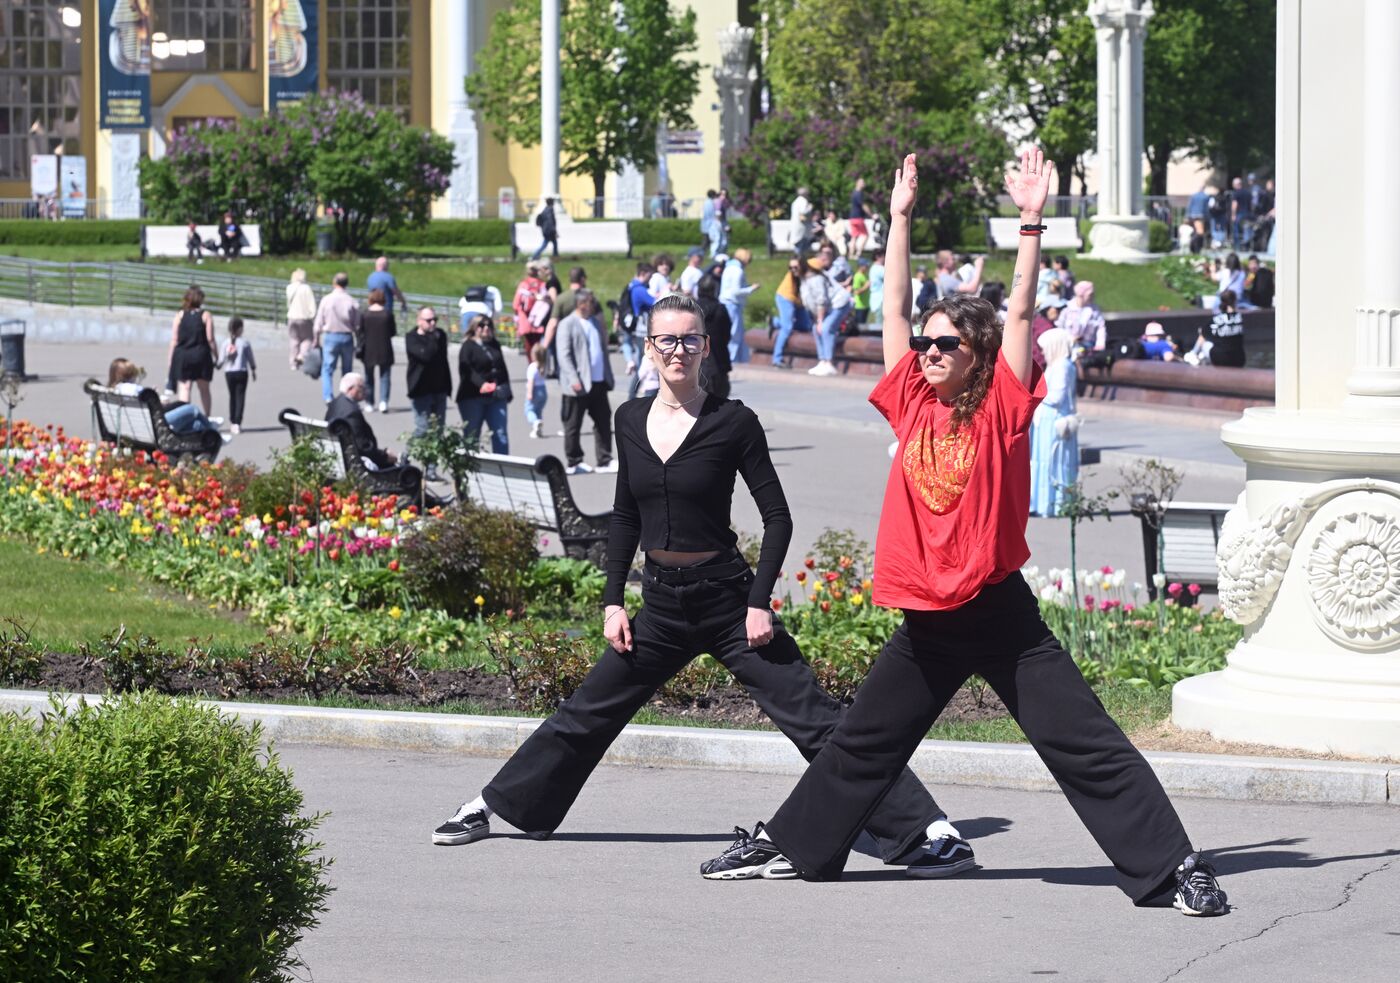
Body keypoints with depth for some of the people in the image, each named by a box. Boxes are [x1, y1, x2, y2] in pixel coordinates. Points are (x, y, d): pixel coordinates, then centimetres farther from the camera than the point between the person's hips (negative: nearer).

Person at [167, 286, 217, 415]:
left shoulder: (180, 316, 3)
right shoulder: (206, 316, -2)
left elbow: (174, 340, 1)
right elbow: (210, 339, -6)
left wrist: (171, 360, 5)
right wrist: (216, 356, 4)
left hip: (182, 356, 0)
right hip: (201, 356, 0)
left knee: (184, 388, -3)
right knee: (204, 389, 12)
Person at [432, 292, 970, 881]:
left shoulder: (732, 423, -9)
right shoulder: (631, 420, 5)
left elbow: (777, 517, -6)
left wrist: (760, 601, -14)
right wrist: (613, 601, 8)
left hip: (726, 596, -5)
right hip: (661, 604, 5)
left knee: (813, 721, -11)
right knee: (586, 716, 12)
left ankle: (928, 831, -13)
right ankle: (490, 808, 28)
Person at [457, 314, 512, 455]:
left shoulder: (495, 346, 17)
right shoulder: (468, 347, -3)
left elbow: (502, 369, 23)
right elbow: (466, 370, -17)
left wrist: (506, 392, 18)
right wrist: (481, 384, -32)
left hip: (496, 397, 5)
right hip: (473, 397, -5)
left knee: (501, 434, 0)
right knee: (472, 436, -1)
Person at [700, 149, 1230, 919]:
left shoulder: (1000, 410, -5)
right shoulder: (913, 405, 6)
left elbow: (1020, 313, -10)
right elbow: (894, 307, 9)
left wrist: (1031, 222, -16)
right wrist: (899, 218, 10)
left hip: (998, 609, -5)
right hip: (927, 619, 5)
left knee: (1085, 745, -8)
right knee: (862, 744, 18)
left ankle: (1172, 867, -8)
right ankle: (789, 842, 32)